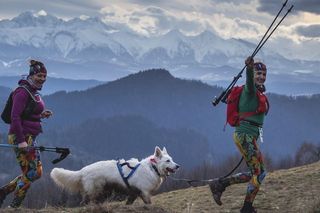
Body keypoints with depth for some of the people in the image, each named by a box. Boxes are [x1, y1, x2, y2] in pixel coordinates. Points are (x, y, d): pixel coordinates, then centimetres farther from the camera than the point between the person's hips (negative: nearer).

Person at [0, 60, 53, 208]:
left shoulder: (34, 92, 15)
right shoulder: (23, 92, -14)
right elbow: (15, 117, -21)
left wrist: (42, 114, 4)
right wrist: (21, 141, -25)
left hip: (29, 138, 10)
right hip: (20, 136, -10)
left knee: (37, 172, 11)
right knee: (30, 173, -7)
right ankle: (14, 206, 4)